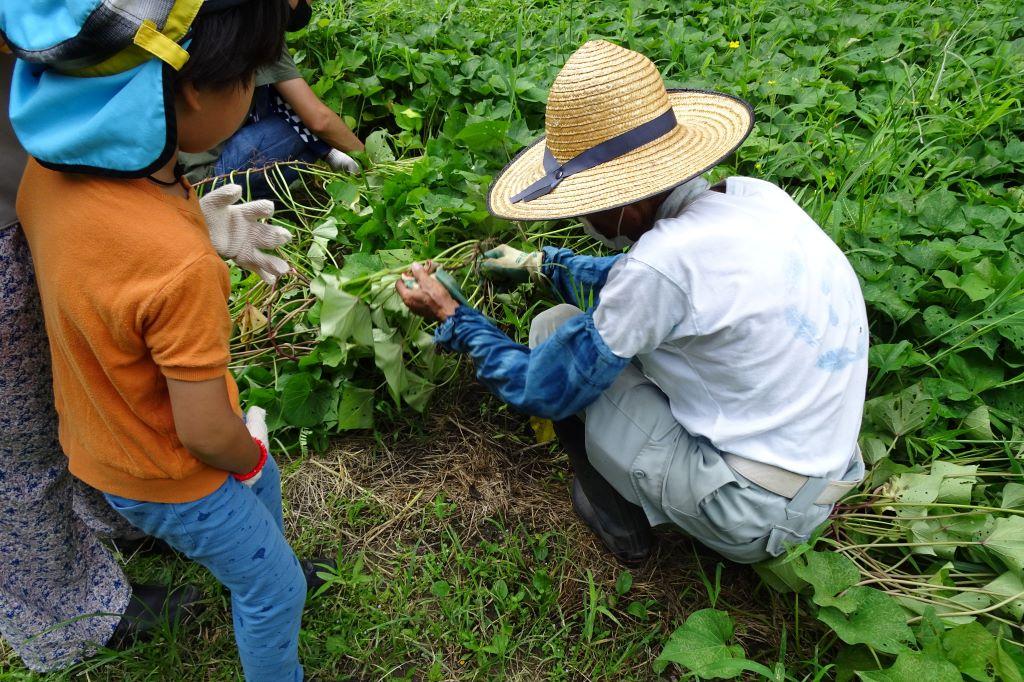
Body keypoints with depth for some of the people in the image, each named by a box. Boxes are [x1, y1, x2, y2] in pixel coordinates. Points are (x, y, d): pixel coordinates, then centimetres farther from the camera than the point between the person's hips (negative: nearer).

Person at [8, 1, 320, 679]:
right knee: (275, 589, 18)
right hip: (165, 478, -8)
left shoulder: (51, 165, -18)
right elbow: (206, 431, -28)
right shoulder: (181, 266, -42)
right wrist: (250, 455, -8)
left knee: (261, 479, 34)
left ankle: (264, 561, 64)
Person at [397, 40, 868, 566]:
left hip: (755, 518, -8)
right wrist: (538, 263, 25)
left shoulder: (663, 260, -27)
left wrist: (452, 317, 1)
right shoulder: (753, 197, -3)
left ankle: (620, 524, 14)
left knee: (556, 331, -4)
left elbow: (541, 390, -13)